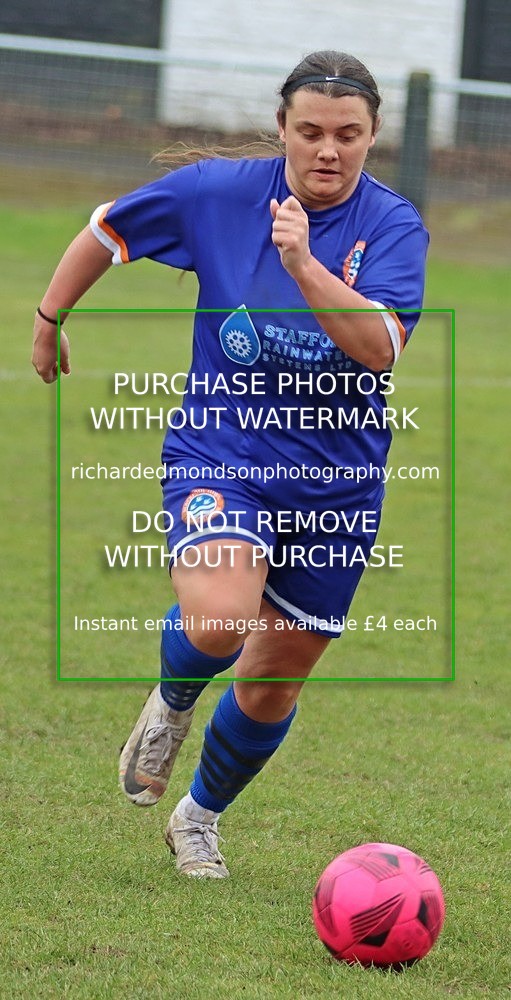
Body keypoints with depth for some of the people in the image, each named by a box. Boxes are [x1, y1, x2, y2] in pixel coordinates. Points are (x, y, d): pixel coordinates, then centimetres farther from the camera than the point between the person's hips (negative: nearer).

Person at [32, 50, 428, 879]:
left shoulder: (394, 227, -10)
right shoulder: (218, 191, -8)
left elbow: (380, 347, -26)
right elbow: (107, 232, 9)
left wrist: (304, 266, -37)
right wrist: (50, 318, 19)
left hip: (336, 484, 1)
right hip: (218, 455, -1)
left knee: (272, 685, 12)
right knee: (221, 615, -30)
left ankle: (201, 818, 40)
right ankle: (172, 701, 6)